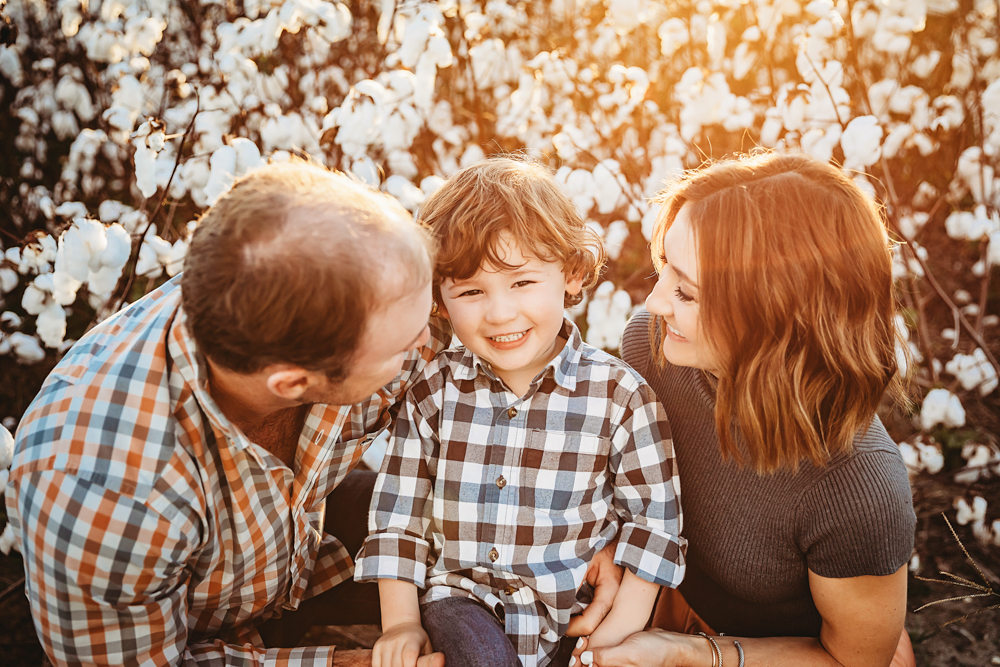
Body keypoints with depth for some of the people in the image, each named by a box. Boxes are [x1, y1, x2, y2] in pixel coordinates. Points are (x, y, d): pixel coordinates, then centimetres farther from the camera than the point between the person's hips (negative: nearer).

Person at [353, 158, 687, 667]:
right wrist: (400, 623, -1)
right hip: (462, 601, 0)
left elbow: (652, 517, -1)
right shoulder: (433, 391, -2)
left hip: (574, 619, 1)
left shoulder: (619, 395, -7)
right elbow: (398, 515, 4)